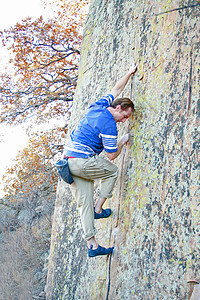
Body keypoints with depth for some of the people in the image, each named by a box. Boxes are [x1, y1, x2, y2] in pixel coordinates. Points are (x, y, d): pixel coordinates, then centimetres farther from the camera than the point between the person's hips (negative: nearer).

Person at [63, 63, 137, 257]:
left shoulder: (98, 106, 11)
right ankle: (98, 209, 14)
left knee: (84, 203, 7)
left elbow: (116, 90, 29)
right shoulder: (108, 125, -14)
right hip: (82, 161, -9)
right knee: (112, 171, 14)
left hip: (68, 158, 9)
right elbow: (112, 155, -10)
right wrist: (123, 141, 7)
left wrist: (129, 73, 37)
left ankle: (92, 245, 9)